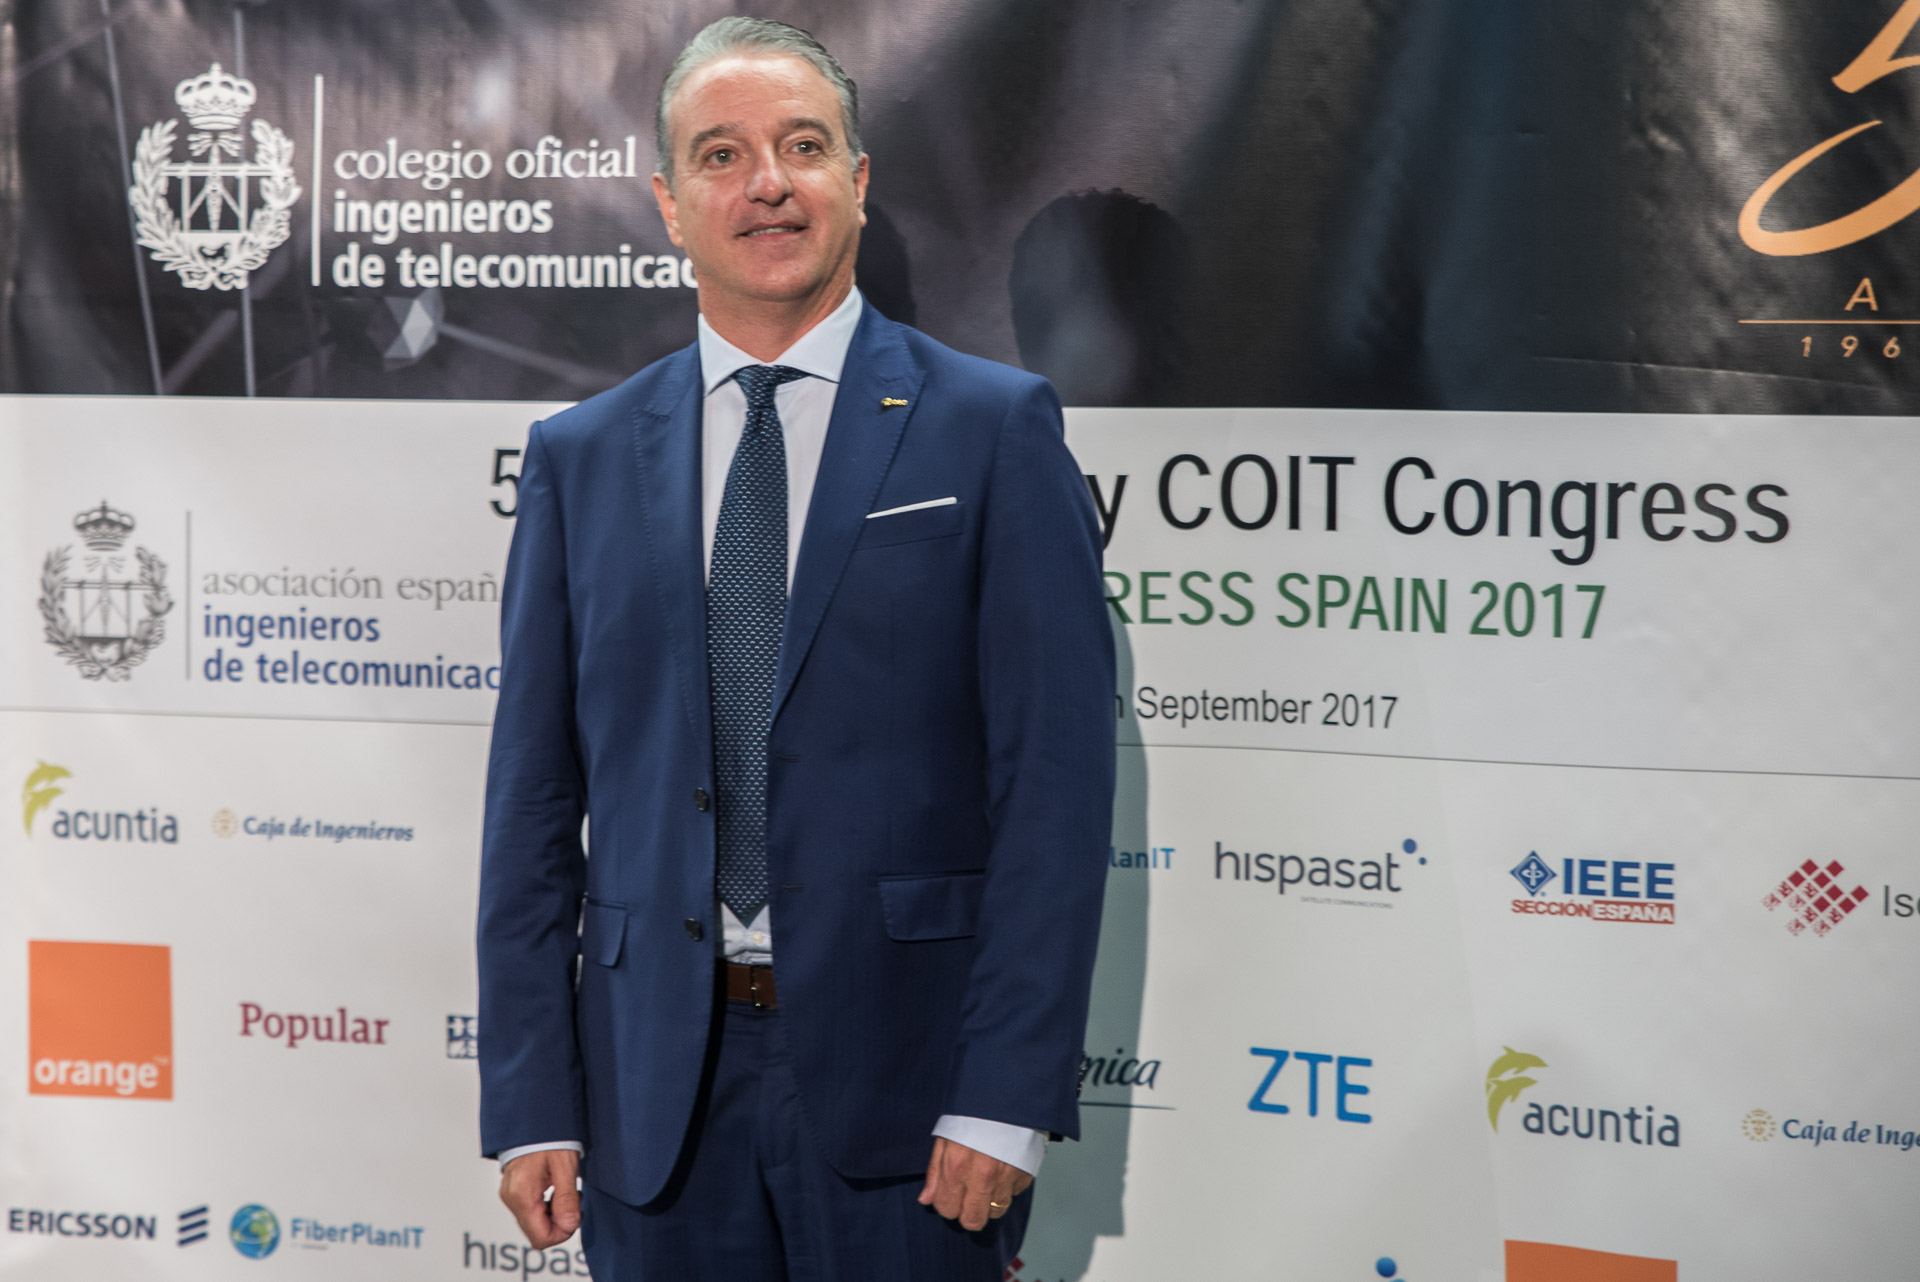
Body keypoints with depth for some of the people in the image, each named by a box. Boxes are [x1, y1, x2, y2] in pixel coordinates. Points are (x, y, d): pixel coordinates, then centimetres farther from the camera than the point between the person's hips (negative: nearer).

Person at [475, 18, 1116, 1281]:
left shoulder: (995, 429, -1)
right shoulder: (580, 457, 8)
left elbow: (1058, 773, -6)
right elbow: (534, 798, 8)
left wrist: (1007, 1095, -11)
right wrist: (531, 1100, 2)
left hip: (903, 1069, -2)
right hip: (658, 1079, 3)